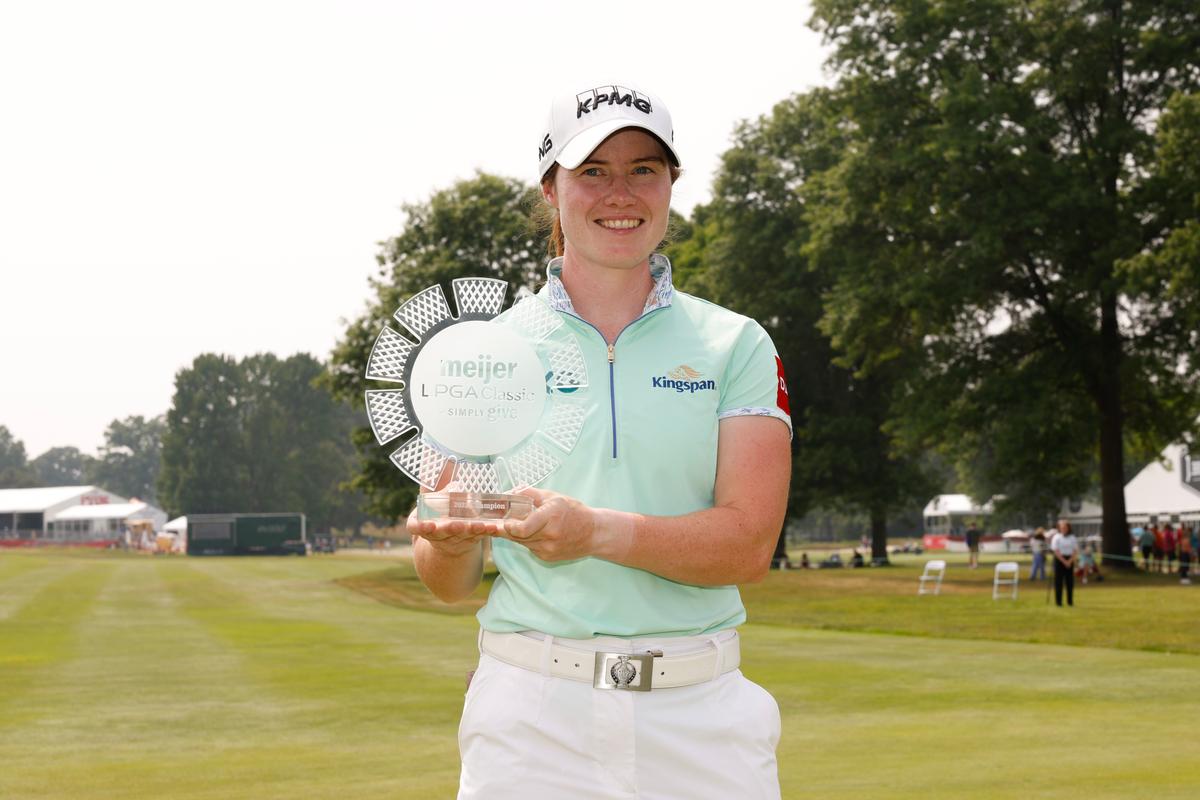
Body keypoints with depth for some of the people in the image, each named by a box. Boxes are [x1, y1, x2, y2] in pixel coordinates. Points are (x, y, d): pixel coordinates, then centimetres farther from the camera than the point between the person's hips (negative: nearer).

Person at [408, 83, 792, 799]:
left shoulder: (736, 345, 4)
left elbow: (749, 543, -8)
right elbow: (451, 582, 5)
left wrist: (598, 531, -23)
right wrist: (449, 542, -17)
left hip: (700, 716, 0)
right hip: (529, 714, 0)